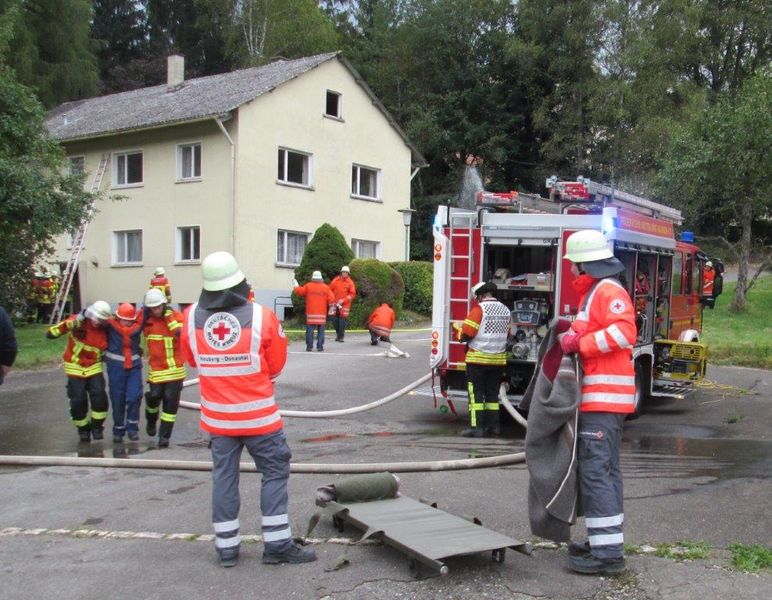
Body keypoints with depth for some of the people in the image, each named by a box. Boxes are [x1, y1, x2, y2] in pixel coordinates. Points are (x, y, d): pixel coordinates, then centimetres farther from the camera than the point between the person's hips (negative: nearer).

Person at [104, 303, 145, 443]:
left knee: (135, 397, -9)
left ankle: (132, 427, 7)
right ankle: (118, 430, 20)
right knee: (117, 400, 7)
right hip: (116, 366, -1)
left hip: (134, 365, 1)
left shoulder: (137, 325, 0)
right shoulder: (110, 324, -6)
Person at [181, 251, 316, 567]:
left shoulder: (191, 317, -7)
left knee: (224, 477, 12)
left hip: (216, 417, 3)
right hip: (259, 416, -3)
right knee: (275, 473, 9)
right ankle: (277, 544, 11)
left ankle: (226, 547, 19)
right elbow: (276, 366, -1)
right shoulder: (262, 317, -14)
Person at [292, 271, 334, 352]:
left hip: (310, 313, 0)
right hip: (322, 314, 0)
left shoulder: (308, 286, 0)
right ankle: (320, 347, 2)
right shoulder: (326, 287, 1)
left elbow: (300, 291, 10)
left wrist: (295, 286, 29)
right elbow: (331, 299, -4)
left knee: (310, 331, 3)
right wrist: (331, 308, 10)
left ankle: (309, 346, 1)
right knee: (321, 331, 5)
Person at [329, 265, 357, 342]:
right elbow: (330, 290, 10)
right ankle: (338, 333, 23)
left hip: (344, 305, -3)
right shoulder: (335, 280, 4)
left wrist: (343, 300, -13)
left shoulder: (350, 282, -2)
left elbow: (353, 294, -5)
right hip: (335, 304, 3)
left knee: (342, 320, -7)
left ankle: (341, 336, 2)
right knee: (334, 320, 5)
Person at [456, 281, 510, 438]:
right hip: (498, 359, 6)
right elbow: (507, 334, 15)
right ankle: (494, 426, 14)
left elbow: (467, 333, -16)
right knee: (492, 393, 13)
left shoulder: (479, 309, -12)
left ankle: (477, 427, -3)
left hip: (478, 359, -6)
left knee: (476, 393, -1)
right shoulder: (505, 310, 7)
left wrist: (459, 333, 5)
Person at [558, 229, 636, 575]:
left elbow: (624, 331, -24)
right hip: (600, 396, 11)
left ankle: (608, 553, -12)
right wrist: (571, 337, 14)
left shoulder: (608, 291, -10)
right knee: (604, 469, 14)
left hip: (604, 397, -11)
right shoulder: (593, 292, 22)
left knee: (595, 469, -13)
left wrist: (579, 343, -21)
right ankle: (604, 541, 22)